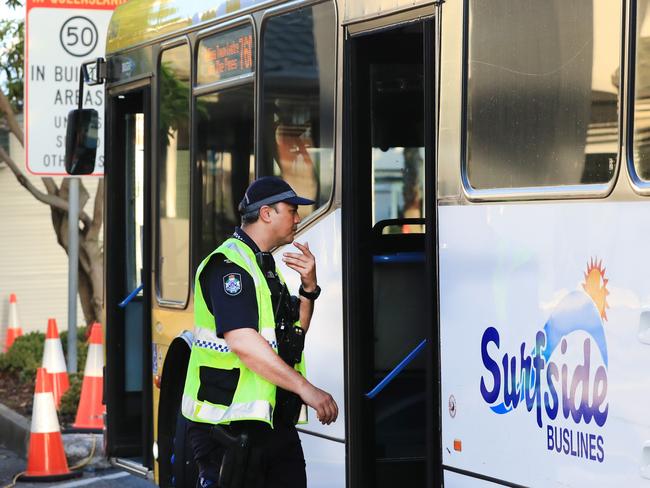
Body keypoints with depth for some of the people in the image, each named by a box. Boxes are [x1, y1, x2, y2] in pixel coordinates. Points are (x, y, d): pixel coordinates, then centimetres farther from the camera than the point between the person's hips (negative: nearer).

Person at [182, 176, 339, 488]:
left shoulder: (266, 266, 19)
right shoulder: (229, 265, -13)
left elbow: (294, 332, 23)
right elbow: (242, 341, -25)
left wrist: (309, 287, 5)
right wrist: (304, 387, -24)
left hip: (274, 423, 10)